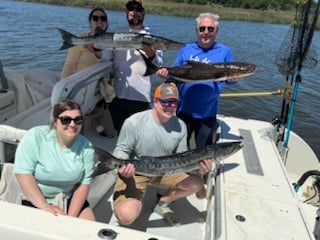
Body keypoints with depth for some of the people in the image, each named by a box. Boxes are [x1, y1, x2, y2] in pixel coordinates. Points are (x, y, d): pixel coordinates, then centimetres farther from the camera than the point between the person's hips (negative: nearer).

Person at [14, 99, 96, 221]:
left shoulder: (86, 147, -9)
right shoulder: (35, 136, -16)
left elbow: (83, 184, -7)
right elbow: (23, 173, -19)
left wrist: (71, 217, -15)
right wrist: (45, 207, -24)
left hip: (70, 200, 3)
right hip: (35, 201, -2)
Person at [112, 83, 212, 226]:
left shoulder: (180, 126, -9)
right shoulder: (134, 122, -23)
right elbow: (121, 150, -12)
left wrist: (197, 167, -20)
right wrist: (122, 166, -35)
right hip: (134, 172, -5)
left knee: (196, 183, -10)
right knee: (126, 217, -25)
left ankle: (163, 203, 14)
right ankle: (132, 202, 15)